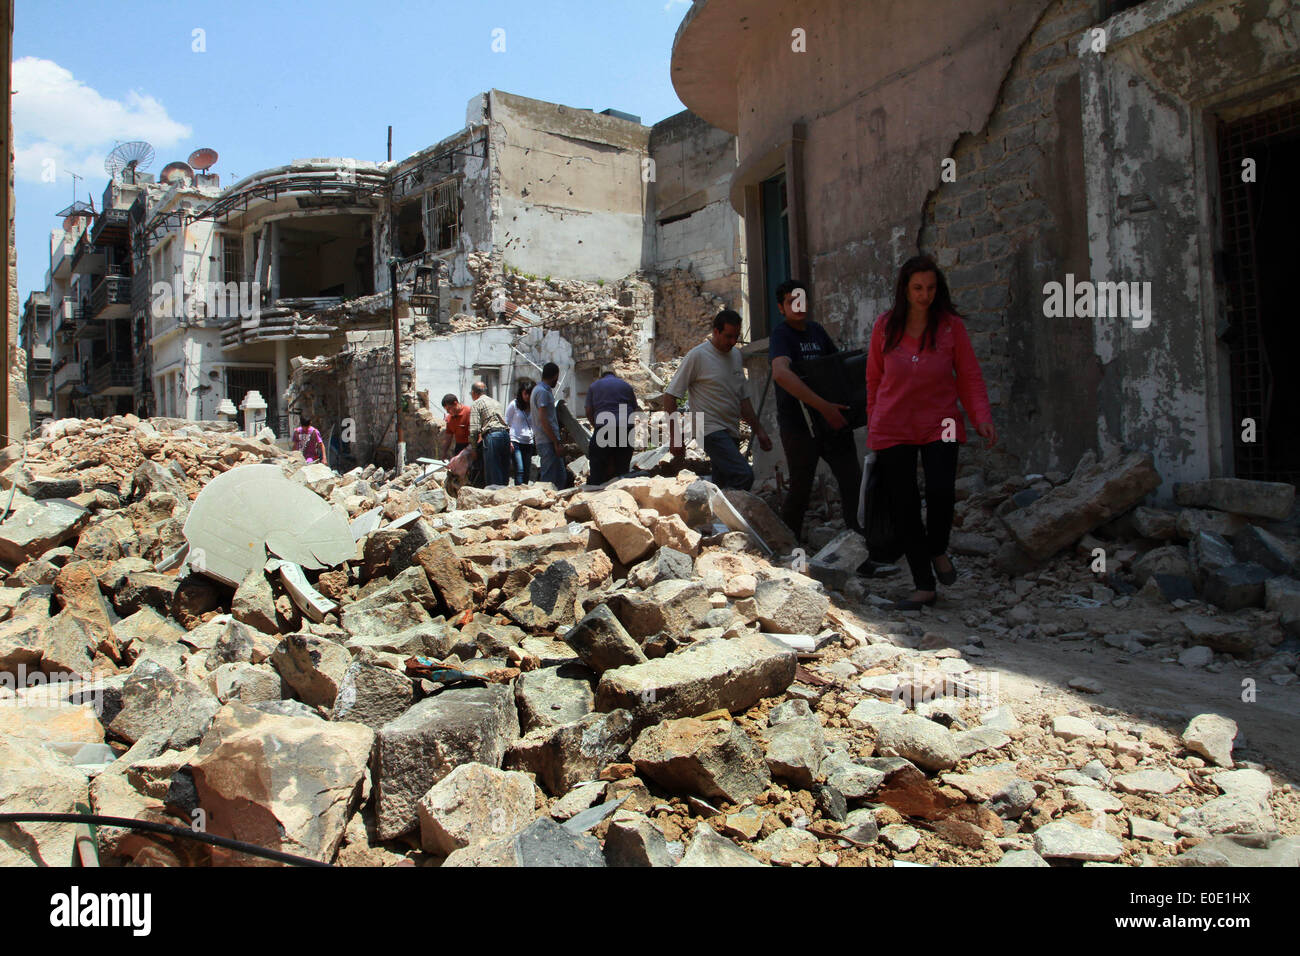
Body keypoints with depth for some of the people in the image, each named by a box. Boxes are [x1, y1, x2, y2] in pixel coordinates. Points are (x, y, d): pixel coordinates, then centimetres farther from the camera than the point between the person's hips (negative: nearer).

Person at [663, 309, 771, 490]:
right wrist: (675, 436, -12)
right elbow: (670, 396, -8)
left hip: (731, 433, 8)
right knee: (744, 475, -23)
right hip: (711, 430, -8)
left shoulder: (736, 355, 16)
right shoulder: (697, 356, -8)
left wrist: (758, 430, 19)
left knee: (722, 486, 5)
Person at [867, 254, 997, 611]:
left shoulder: (951, 325, -2)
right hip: (893, 428, 1)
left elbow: (970, 375, 2)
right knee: (905, 505, 1)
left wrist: (982, 417, -11)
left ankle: (938, 550, 14)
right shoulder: (885, 326, 1)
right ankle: (924, 588, 13)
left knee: (940, 492, -20)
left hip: (939, 424, -1)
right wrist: (873, 423, 12)